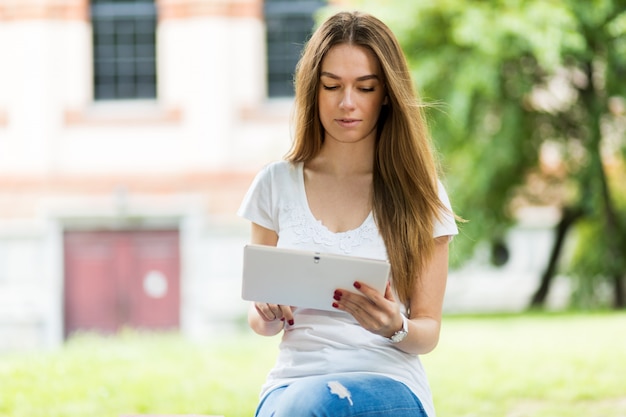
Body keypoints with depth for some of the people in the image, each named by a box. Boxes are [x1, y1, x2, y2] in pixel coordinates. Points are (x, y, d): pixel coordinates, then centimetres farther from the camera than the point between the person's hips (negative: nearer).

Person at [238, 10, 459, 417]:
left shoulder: (418, 192, 5)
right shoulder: (277, 184, 10)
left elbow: (428, 330, 6)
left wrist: (395, 327, -17)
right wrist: (269, 318, -9)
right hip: (293, 380, 1)